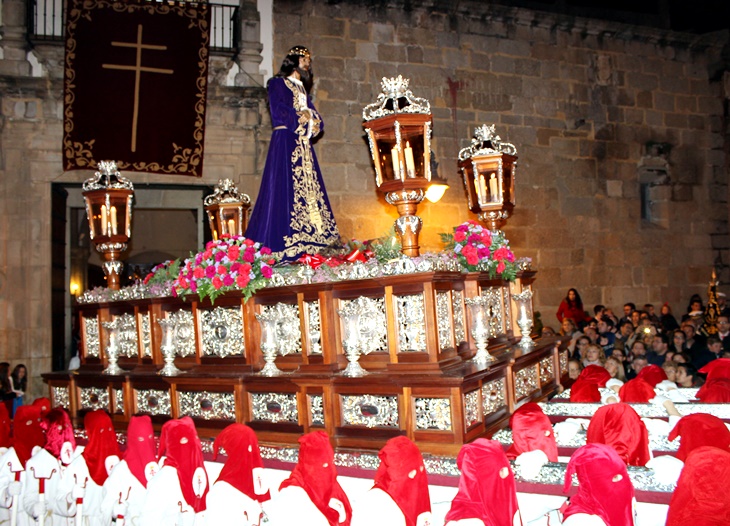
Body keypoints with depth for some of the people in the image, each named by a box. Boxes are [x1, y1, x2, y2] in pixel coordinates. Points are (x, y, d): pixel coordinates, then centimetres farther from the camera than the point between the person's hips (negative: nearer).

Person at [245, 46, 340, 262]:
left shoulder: (302, 89, 26)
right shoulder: (277, 84, 6)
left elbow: (314, 116, 19)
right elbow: (278, 111, -9)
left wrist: (313, 121, -2)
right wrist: (301, 118, -6)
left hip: (303, 144, 7)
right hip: (285, 142, -7)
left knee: (308, 189, -2)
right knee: (285, 189, -15)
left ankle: (308, 244, -6)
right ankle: (284, 247, -19)